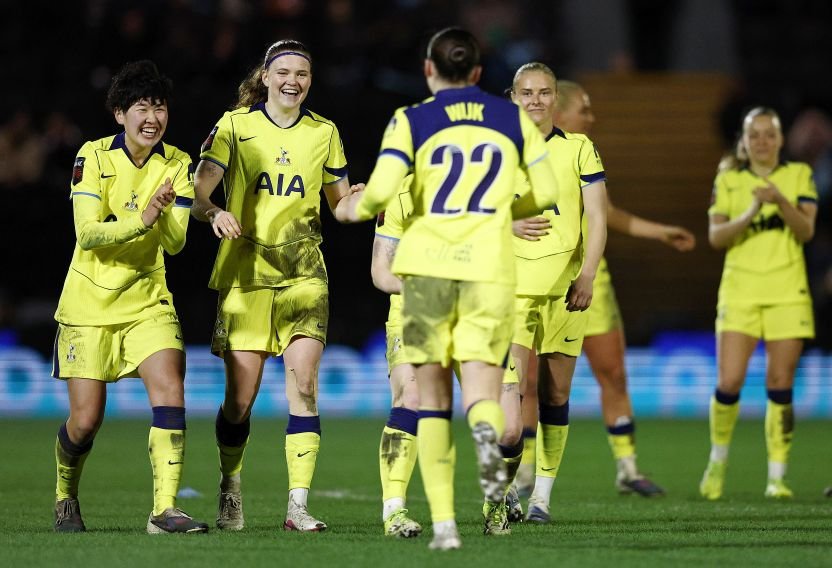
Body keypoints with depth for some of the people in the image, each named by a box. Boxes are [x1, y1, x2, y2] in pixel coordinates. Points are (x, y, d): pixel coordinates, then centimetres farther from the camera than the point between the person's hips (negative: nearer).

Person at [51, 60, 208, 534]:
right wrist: (140, 219, -34)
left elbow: (175, 243, -7)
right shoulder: (95, 156, -10)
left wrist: (165, 215, -30)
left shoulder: (177, 164, -2)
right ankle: (65, 496, 28)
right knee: (86, 420, -2)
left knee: (170, 391, -20)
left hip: (147, 300, 2)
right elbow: (87, 234, -18)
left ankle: (165, 508, -20)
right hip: (90, 301, -2)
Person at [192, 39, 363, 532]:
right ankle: (230, 490, 22)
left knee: (304, 386, -12)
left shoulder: (324, 132, 8)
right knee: (241, 395, -1)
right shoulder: (235, 126, 0)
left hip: (303, 273, 1)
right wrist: (214, 212, -29)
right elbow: (199, 193, -8)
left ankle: (298, 505, -12)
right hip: (245, 272, -1)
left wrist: (357, 202, -8)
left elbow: (340, 205, 14)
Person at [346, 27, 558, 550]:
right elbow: (547, 193, 12)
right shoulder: (513, 117, 10)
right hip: (490, 270, 1)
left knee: (432, 396, 10)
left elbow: (381, 192, -10)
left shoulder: (411, 121, 3)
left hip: (427, 264, -1)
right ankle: (486, 430, -39)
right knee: (481, 393, 0)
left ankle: (444, 522, 4)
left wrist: (358, 209, 13)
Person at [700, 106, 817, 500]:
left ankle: (777, 477, 3)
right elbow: (715, 236, -1)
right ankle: (718, 459, 15)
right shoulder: (728, 179, 7)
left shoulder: (799, 175, 6)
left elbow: (806, 230, -5)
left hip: (787, 292, 0)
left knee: (780, 385, -3)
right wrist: (749, 214, -18)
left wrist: (780, 201, -22)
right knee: (729, 382, -9)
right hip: (740, 289, 0)